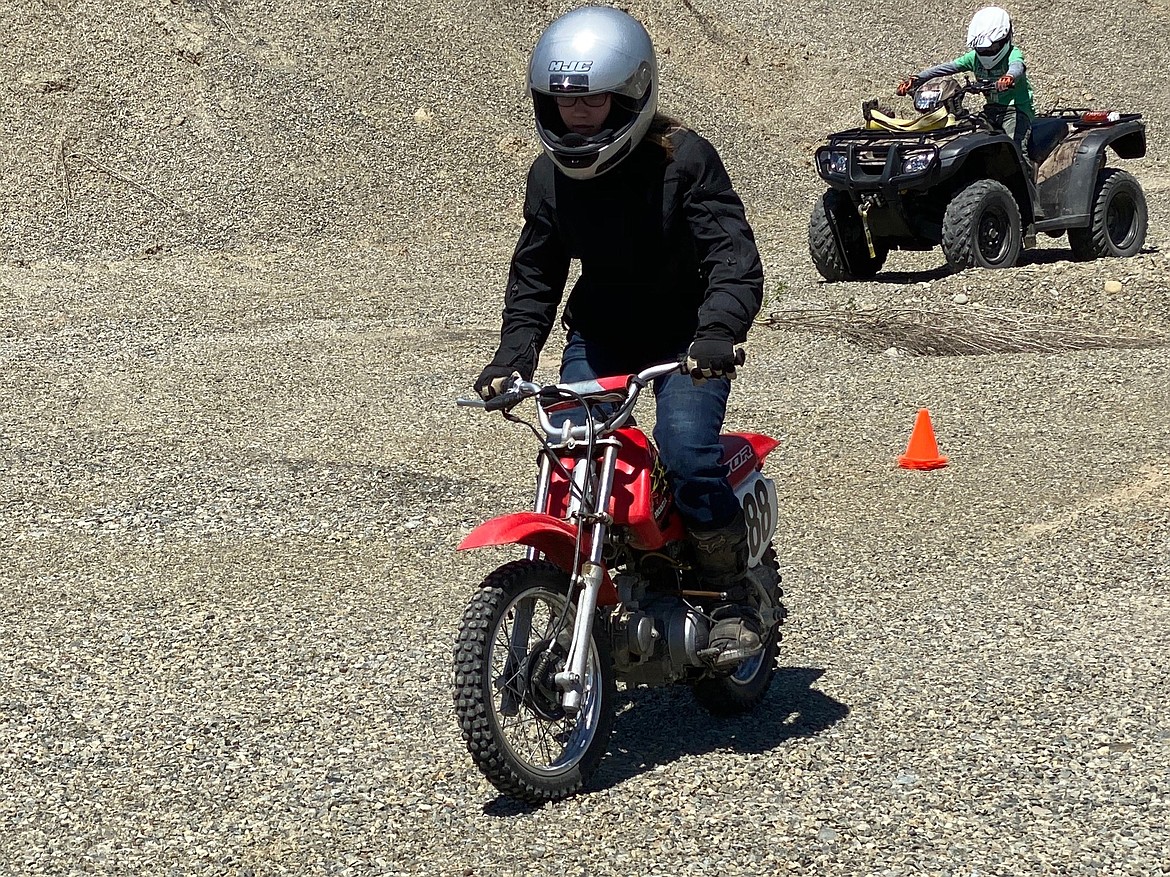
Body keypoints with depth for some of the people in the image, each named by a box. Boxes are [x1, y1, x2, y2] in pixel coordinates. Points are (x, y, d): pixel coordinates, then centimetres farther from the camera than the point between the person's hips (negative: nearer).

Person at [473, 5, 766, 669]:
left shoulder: (683, 158, -18)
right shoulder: (551, 174, -2)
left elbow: (736, 258, -25)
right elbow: (536, 274, 9)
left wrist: (717, 332, -42)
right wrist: (514, 354, -5)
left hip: (685, 336, -4)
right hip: (599, 334, 5)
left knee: (687, 452, -25)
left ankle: (735, 598, -7)